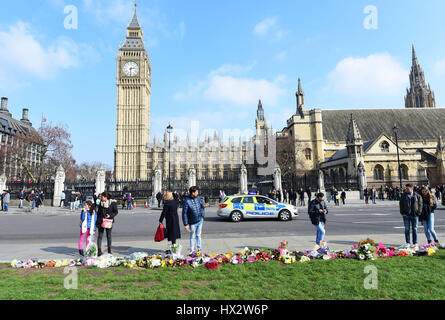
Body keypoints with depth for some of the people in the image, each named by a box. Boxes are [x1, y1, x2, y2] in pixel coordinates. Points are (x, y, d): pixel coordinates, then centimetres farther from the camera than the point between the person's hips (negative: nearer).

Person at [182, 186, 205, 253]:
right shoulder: (187, 201, -17)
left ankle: (199, 249, 28)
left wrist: (203, 214, 4)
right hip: (192, 222, -5)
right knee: (192, 237, 7)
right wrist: (186, 224, -17)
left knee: (198, 235, 16)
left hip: (200, 220, 5)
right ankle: (191, 251, 20)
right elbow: (184, 213, -16)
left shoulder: (198, 198, -1)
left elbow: (203, 207, 17)